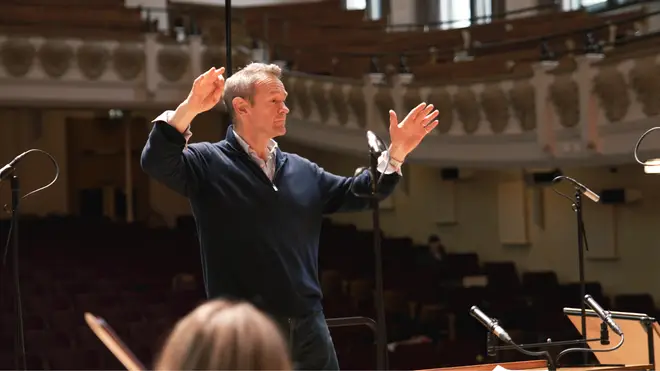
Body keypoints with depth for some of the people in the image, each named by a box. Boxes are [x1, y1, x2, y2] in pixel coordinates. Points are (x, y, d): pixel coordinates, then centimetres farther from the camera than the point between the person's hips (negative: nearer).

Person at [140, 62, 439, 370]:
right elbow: (156, 162, -19)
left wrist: (395, 153, 7)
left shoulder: (302, 171, 16)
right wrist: (189, 109, -33)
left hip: (308, 326, 6)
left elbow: (358, 193, 20)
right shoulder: (209, 163, -3)